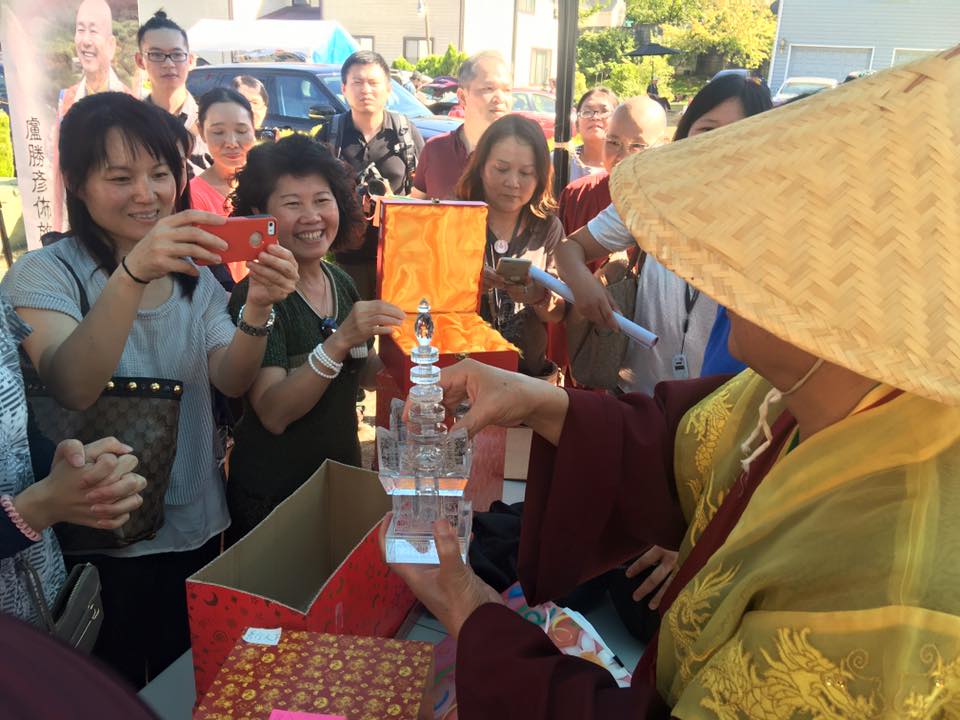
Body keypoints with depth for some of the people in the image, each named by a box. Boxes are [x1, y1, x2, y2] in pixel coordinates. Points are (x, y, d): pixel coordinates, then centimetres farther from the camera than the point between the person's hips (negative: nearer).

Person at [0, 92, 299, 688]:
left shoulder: (194, 273, 4)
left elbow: (232, 382, -11)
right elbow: (74, 388, -30)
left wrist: (258, 308, -30)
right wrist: (131, 276, -43)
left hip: (198, 528, 5)